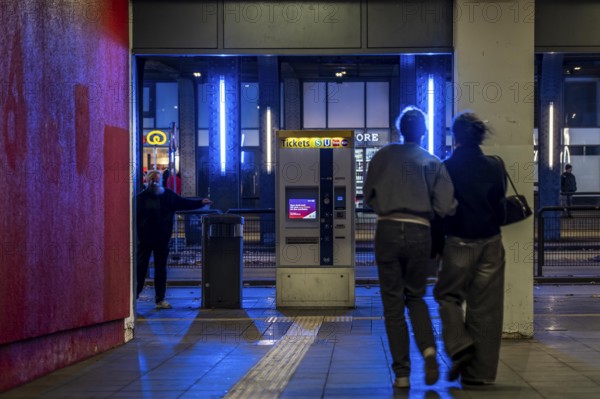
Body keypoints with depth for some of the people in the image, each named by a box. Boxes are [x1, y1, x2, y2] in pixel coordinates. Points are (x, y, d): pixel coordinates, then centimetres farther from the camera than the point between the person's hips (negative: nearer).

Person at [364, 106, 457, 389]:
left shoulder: (383, 157, 4)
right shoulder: (432, 162, 3)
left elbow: (369, 196, 9)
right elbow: (446, 207, -3)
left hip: (388, 230, -1)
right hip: (419, 233, 1)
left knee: (393, 302, 5)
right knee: (415, 296, 19)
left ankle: (401, 373, 3)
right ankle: (428, 349, -5)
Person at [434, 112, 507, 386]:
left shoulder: (446, 168, -8)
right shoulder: (494, 167, -1)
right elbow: (501, 205, 10)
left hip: (458, 242, -2)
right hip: (490, 242, 2)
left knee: (448, 295, 16)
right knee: (485, 306, 7)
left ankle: (460, 345, -6)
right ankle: (480, 371, 9)